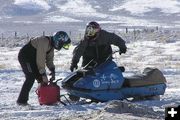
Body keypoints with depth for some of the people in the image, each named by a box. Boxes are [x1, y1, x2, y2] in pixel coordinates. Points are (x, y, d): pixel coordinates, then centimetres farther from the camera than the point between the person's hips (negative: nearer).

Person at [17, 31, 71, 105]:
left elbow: (49, 60, 8)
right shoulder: (44, 42, -28)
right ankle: (22, 100, -17)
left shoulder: (51, 45, 3)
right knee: (31, 77, -19)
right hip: (24, 57, -10)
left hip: (32, 58, 10)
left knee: (41, 77, 6)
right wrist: (43, 74, -25)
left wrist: (53, 71, -7)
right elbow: (40, 60, -29)